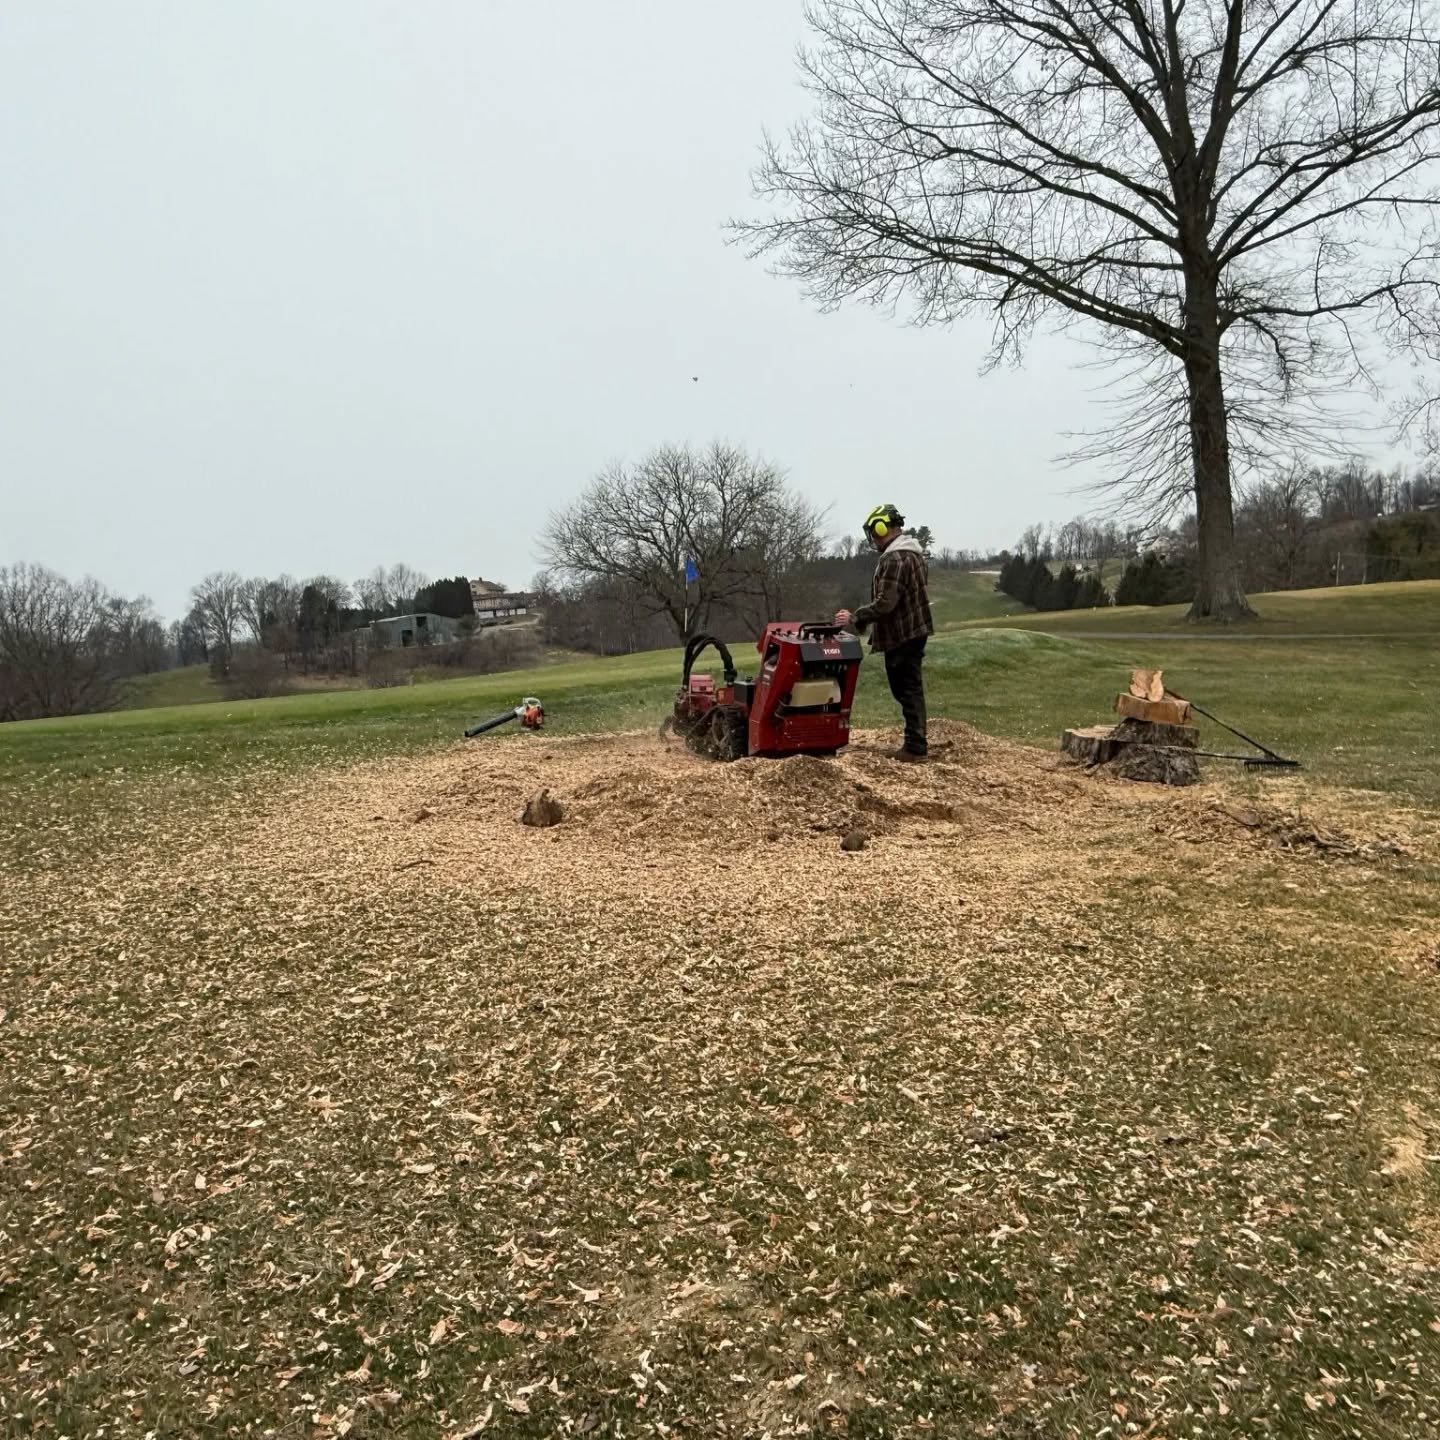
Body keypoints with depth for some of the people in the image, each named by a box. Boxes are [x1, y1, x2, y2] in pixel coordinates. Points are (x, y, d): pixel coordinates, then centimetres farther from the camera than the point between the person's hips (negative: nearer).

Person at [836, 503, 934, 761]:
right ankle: (915, 742, 19)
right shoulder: (913, 554, 15)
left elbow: (884, 604, -25)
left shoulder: (894, 559, -18)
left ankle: (915, 746, -2)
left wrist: (854, 617, -15)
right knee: (911, 688, 14)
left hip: (901, 634, -10)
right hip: (915, 628, 10)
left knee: (906, 689, -5)